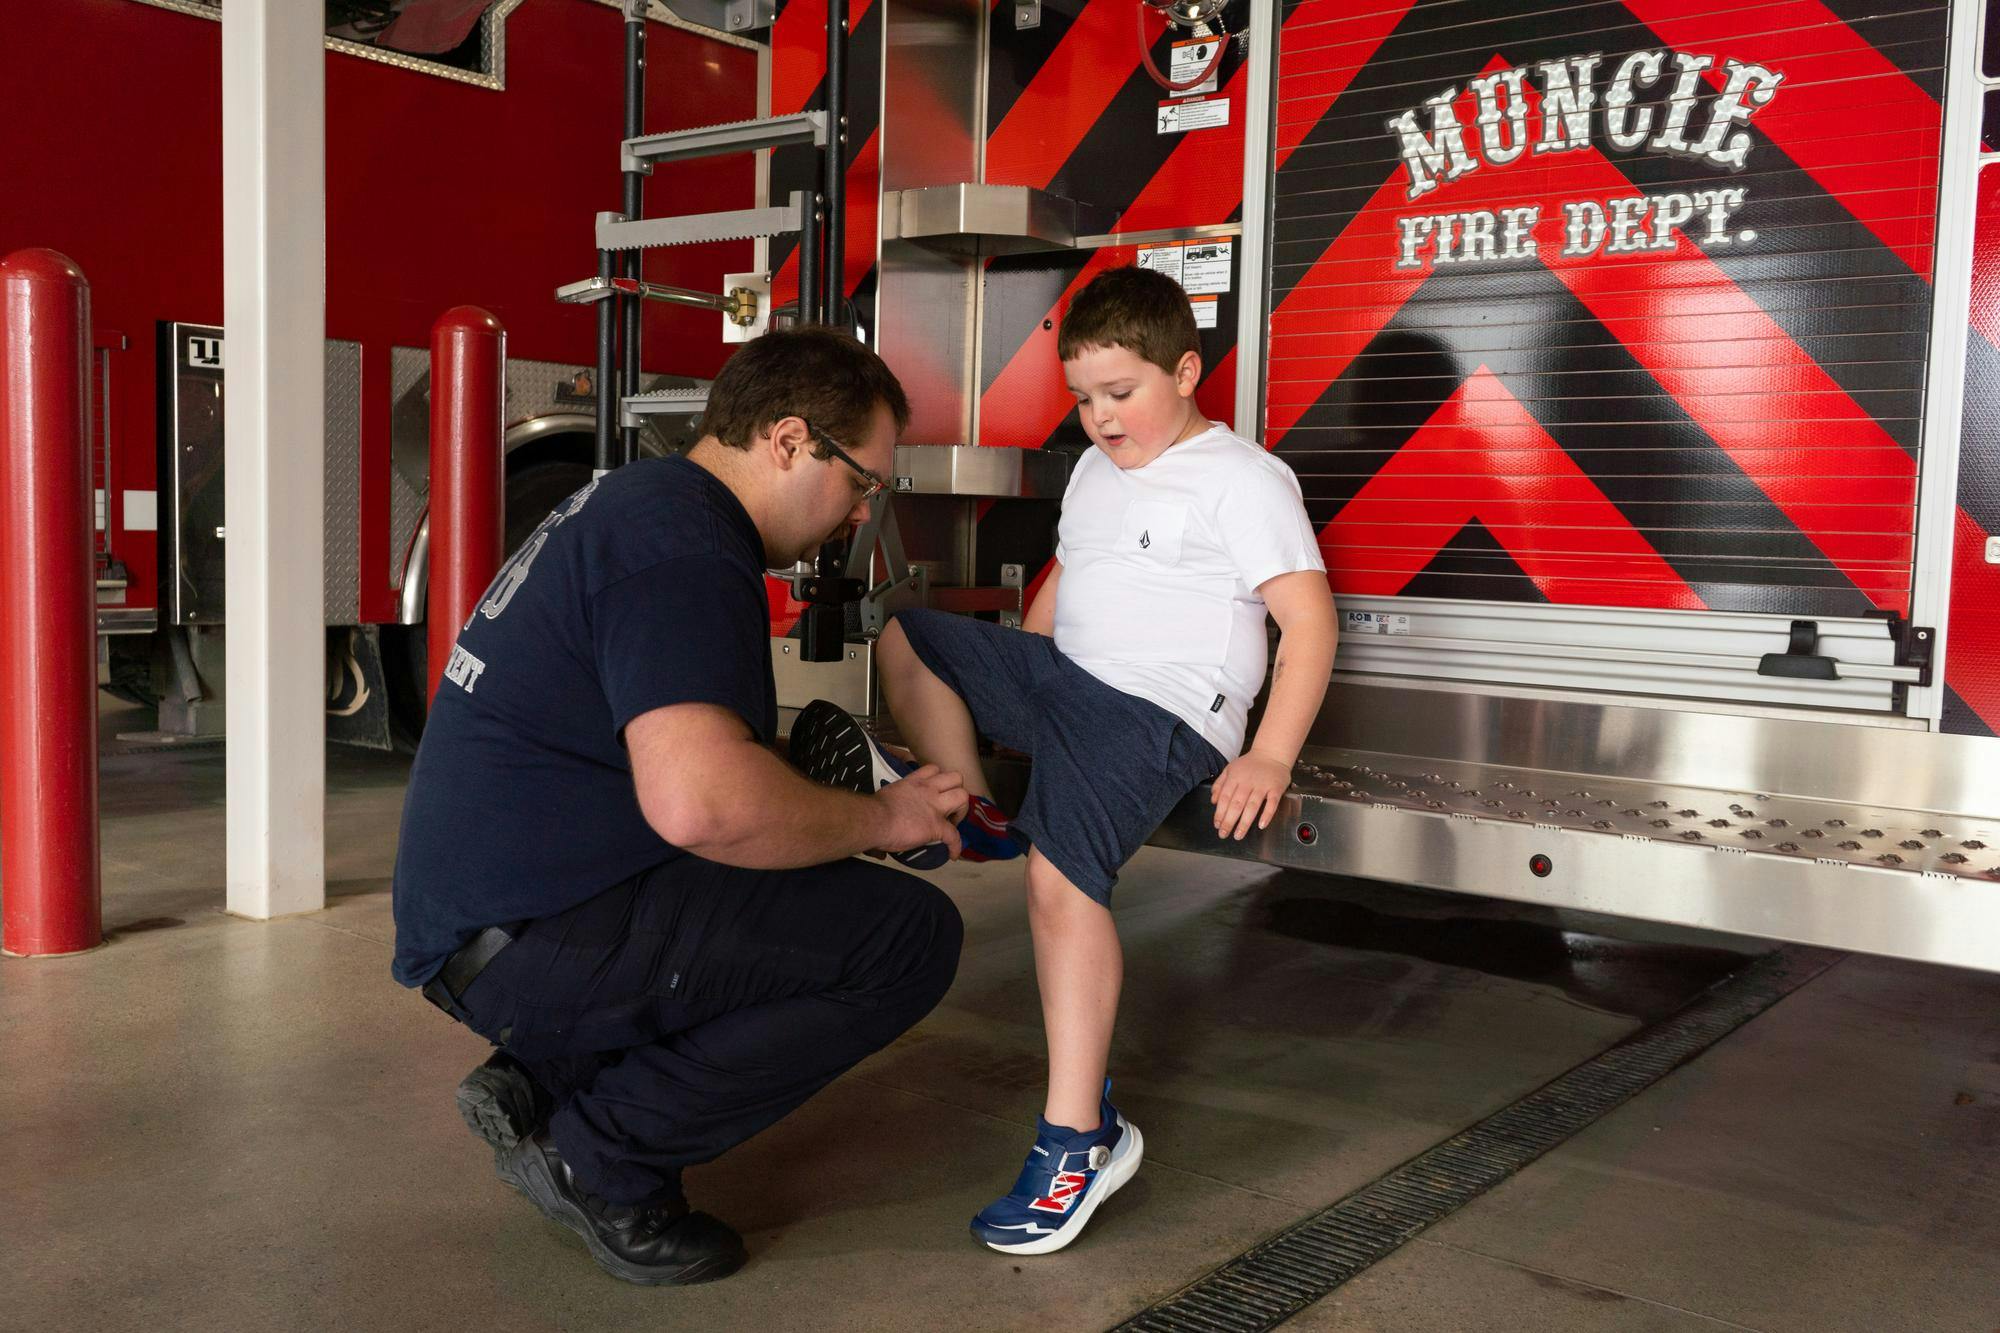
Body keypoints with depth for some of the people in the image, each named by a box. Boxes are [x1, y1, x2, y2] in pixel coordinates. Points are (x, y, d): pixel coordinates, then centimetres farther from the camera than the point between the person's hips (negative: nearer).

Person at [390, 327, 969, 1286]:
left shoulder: (638, 502, 15)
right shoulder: (684, 543, -18)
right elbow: (699, 800, -32)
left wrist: (844, 799, 18)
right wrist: (878, 819, -15)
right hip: (535, 937, -10)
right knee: (909, 936, -13)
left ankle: (541, 1083, 13)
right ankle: (602, 1155, -5)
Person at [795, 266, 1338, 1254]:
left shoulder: (1241, 480, -6)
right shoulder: (1093, 474, 20)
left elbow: (1309, 622, -12)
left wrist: (1269, 759, -20)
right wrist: (1005, 686, 29)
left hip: (1161, 711, -9)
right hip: (1064, 674, 9)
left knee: (1062, 873, -27)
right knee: (907, 639, 9)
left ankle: (1081, 1136, -22)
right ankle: (969, 811, 16)